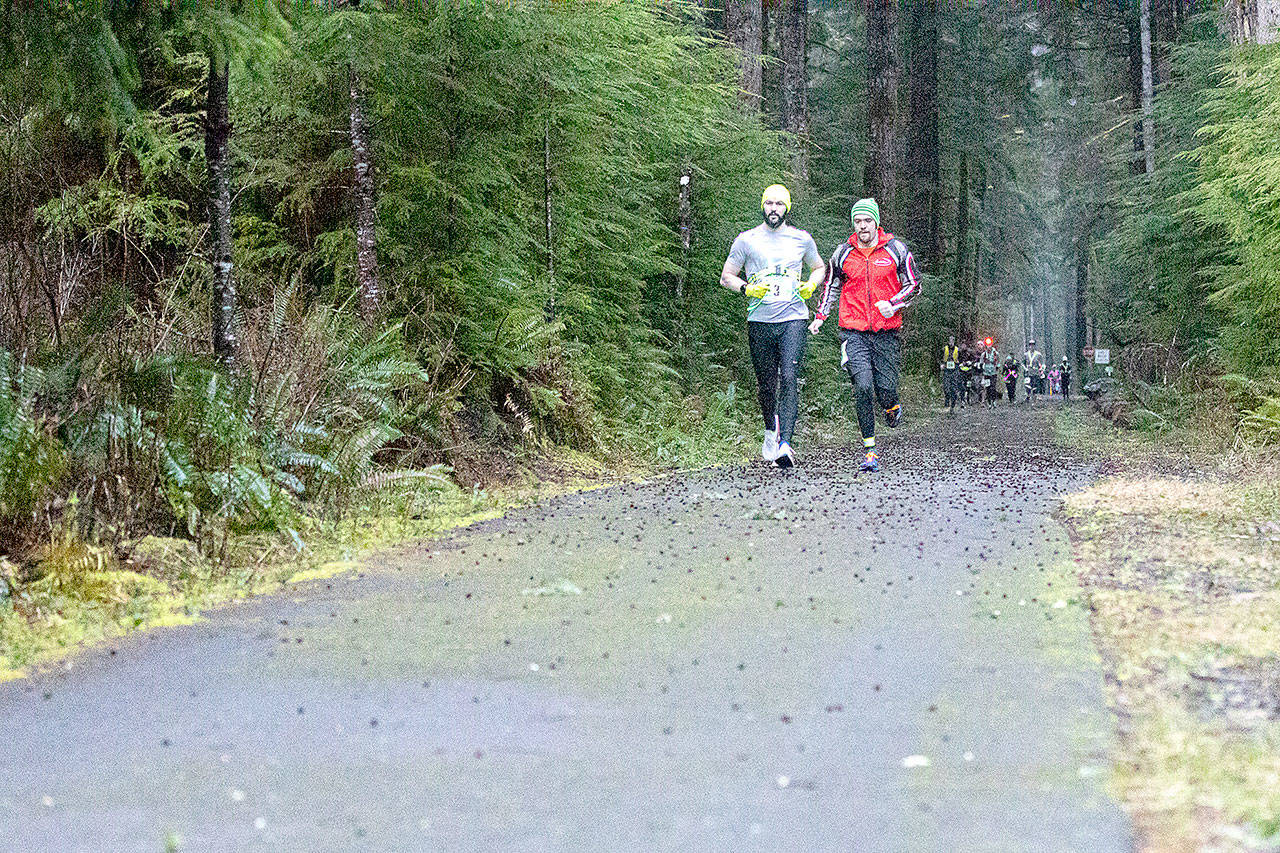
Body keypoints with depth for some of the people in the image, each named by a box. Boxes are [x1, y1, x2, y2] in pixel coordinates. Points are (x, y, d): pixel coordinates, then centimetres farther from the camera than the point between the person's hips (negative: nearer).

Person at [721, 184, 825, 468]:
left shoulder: (801, 239, 8)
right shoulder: (747, 240, 4)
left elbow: (819, 268, 24)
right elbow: (726, 276, 10)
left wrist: (810, 286, 3)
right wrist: (748, 289, -8)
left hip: (793, 319, -1)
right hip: (759, 320, 1)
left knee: (788, 379, -16)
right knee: (766, 383, 8)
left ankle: (785, 443, -22)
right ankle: (771, 429, 35)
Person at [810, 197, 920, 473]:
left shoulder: (895, 249, 1)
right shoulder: (843, 253, 6)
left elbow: (913, 285, 7)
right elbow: (832, 286, 21)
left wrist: (893, 304, -10)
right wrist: (820, 316, 11)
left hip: (887, 332, 0)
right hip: (854, 332, 0)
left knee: (885, 388, -4)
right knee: (863, 387, -14)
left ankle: (892, 407, 36)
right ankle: (869, 450, -6)